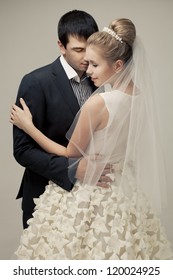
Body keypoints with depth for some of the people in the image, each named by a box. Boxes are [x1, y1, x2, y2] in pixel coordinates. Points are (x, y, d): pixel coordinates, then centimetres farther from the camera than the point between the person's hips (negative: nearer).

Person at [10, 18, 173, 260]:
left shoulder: (98, 103, -24)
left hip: (90, 195, -7)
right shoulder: (140, 96, -2)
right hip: (125, 193, 7)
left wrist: (28, 126, -4)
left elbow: (71, 154, -11)